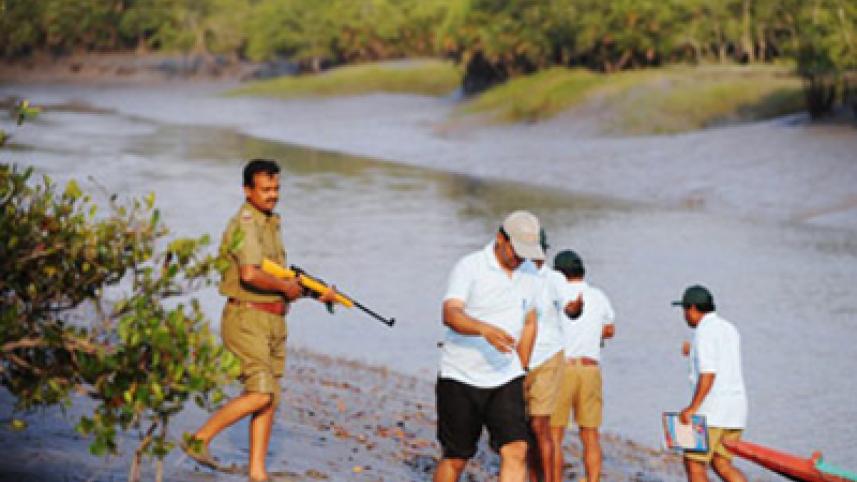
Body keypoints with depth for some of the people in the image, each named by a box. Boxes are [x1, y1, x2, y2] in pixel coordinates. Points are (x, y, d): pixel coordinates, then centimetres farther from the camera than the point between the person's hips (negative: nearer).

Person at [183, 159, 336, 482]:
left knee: (270, 399, 7)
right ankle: (199, 440, -5)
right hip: (247, 319, -9)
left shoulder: (271, 224, 17)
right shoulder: (245, 224, -14)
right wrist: (285, 286, -14)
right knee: (260, 393, -16)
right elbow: (250, 274, -28)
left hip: (273, 322, 9)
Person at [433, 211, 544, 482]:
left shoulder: (529, 274, 7)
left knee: (516, 451, -13)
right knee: (455, 459, 5)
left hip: (506, 380, 4)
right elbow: (450, 315, -28)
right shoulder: (469, 267, -12)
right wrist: (485, 329, -46)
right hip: (460, 378, -4)